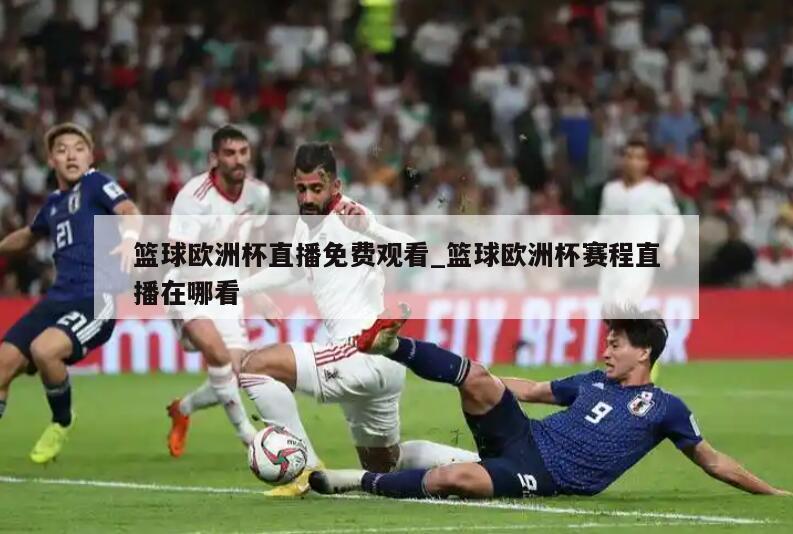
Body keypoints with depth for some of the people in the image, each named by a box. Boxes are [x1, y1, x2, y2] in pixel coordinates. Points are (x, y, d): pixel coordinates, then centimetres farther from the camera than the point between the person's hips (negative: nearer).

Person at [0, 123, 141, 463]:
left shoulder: (96, 184, -3)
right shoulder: (54, 202, 18)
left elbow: (128, 211, -24)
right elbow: (30, 236, 41)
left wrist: (130, 236, -44)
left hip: (98, 298, -7)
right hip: (59, 297, 7)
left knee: (44, 349, -30)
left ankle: (62, 422, -2)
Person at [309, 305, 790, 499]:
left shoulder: (666, 408, 4)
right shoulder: (594, 382, 19)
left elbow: (713, 461, 12)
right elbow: (529, 390, 29)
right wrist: (475, 382, 29)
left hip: (543, 478, -5)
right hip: (523, 437, 5)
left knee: (456, 479, -32)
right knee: (477, 378, -23)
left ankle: (366, 483, -20)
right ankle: (393, 346, -25)